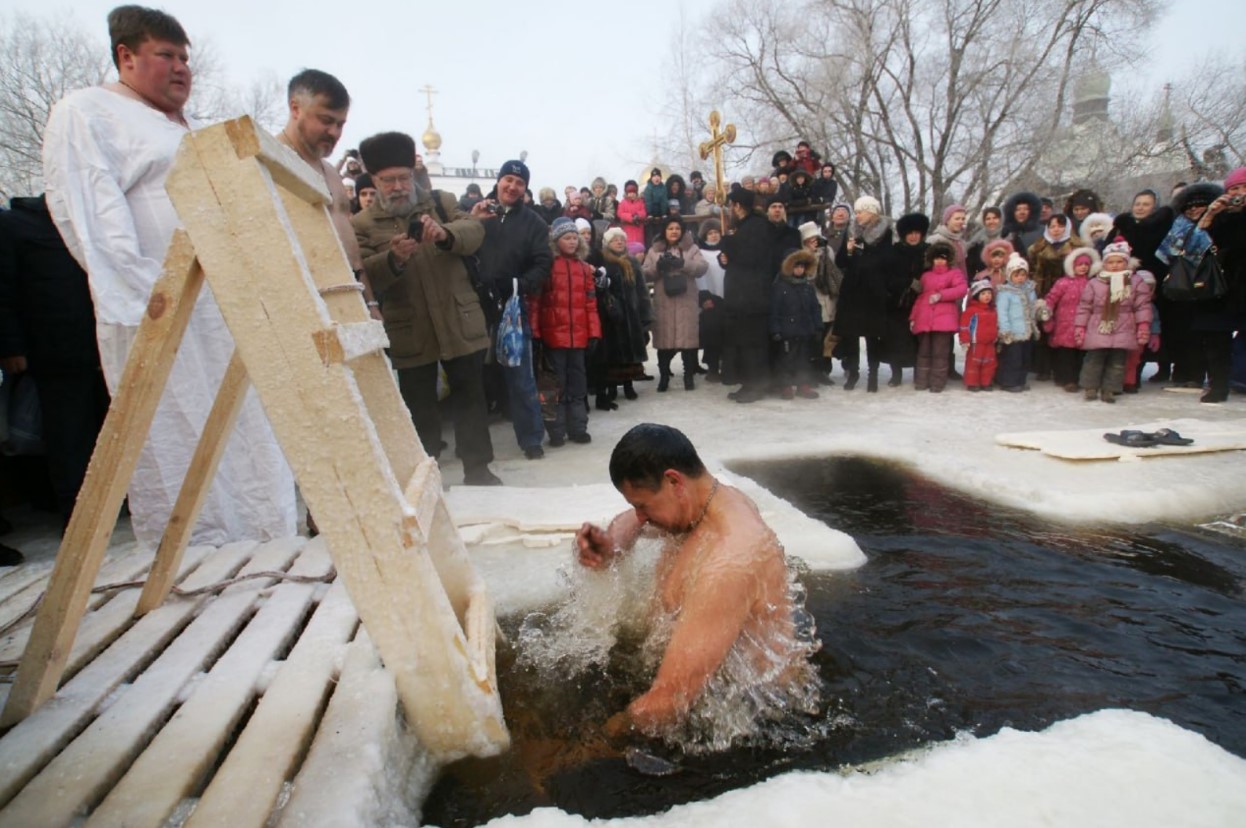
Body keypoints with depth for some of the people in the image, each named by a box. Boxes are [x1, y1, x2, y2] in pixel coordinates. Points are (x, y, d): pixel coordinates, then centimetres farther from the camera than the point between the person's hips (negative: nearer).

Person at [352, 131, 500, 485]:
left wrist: (445, 234, -32)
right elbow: (364, 277, -10)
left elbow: (474, 230, -11)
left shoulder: (441, 202, 7)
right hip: (409, 334, -1)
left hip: (461, 325, 1)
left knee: (470, 398, 8)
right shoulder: (362, 224, 2)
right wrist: (393, 258, -30)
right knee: (419, 406, 8)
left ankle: (478, 468, 21)